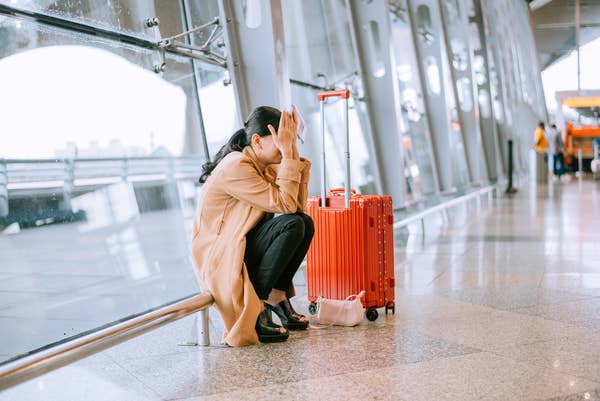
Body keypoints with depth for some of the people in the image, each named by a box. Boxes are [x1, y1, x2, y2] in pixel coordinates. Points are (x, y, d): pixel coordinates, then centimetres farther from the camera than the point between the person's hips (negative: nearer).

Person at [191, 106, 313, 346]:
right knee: (291, 225, -24)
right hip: (217, 260, -9)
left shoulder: (265, 166, 7)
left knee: (305, 223, -6)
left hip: (242, 246, 9)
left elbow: (298, 205, -5)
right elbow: (284, 204, -25)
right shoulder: (236, 167, -21)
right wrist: (287, 154, -23)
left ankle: (277, 296, 1)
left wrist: (293, 151, -7)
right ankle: (257, 308, -16)